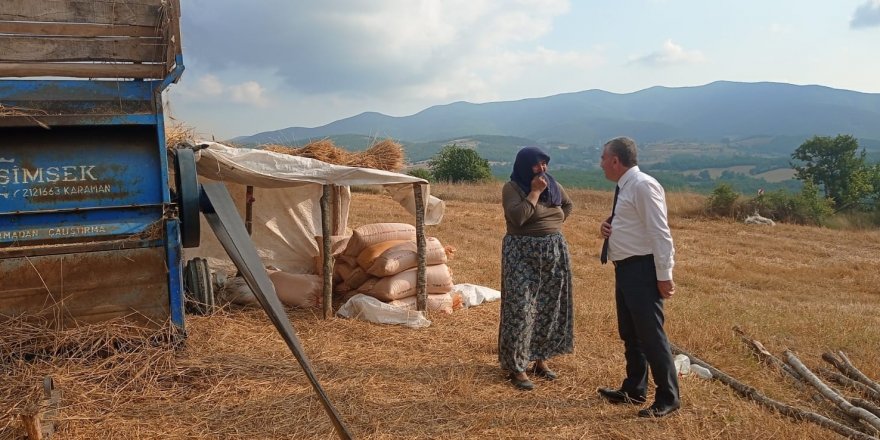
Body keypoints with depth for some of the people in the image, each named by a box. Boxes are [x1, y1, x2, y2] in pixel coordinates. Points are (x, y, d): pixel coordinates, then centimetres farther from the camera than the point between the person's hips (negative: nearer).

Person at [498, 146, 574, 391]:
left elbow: (568, 205, 26)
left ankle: (540, 360, 24)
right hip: (523, 254, -6)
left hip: (554, 253, 6)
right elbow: (517, 217, -25)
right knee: (521, 310, -6)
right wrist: (535, 191, -19)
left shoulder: (553, 185, 8)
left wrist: (555, 225, 12)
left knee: (549, 309, 11)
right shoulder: (512, 188, -9)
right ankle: (517, 367, 0)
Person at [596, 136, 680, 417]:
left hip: (642, 270, -10)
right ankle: (634, 390, 32)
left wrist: (664, 276, -22)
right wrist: (608, 228, 3)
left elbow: (659, 233, -20)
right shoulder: (625, 187, 13)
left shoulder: (643, 186, -17)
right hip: (626, 268, 10)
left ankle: (668, 398, 11)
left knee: (650, 335, -3)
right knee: (629, 334, 18)